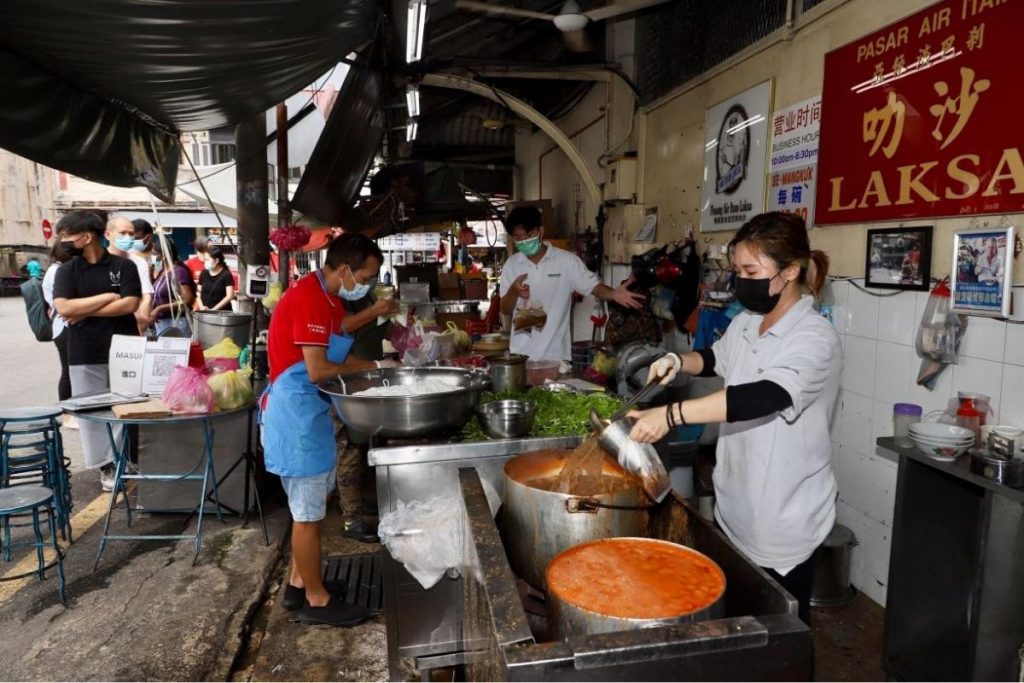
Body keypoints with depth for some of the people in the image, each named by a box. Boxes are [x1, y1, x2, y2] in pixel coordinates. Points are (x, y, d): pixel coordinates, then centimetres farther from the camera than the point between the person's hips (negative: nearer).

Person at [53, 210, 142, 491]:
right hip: (85, 355, 2)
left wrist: (85, 312, -10)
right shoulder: (67, 270, 4)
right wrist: (107, 297, -12)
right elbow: (63, 308, -10)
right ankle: (106, 465, 14)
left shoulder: (124, 266, -1)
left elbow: (130, 305, -12)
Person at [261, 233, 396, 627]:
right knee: (309, 512, 3)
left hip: (310, 410, 10)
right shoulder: (310, 297, -21)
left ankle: (298, 584, 34)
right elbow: (317, 371, -24)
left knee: (311, 505, 20)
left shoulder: (327, 297, 10)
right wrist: (369, 366, -12)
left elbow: (334, 352, 9)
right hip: (297, 413, -10)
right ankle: (316, 600, 18)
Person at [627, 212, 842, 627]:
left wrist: (671, 415, -46)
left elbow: (763, 396, -39)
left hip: (782, 519, -7)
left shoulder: (815, 339, -22)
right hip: (733, 506, 7)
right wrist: (679, 362, 1)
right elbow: (716, 359, 23)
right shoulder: (745, 324, 2)